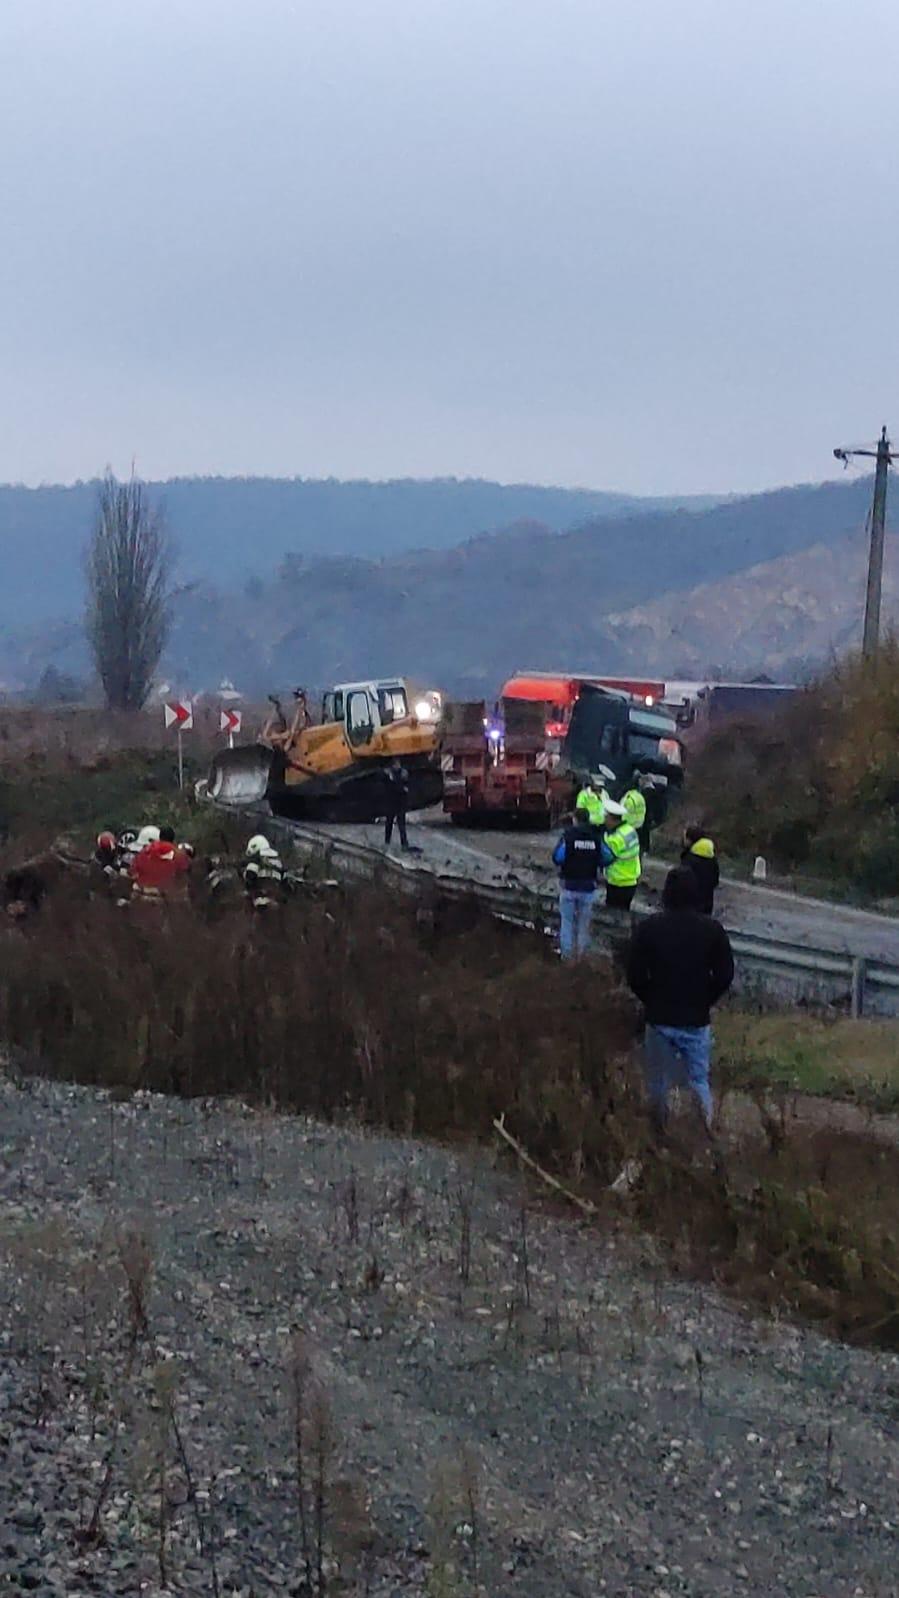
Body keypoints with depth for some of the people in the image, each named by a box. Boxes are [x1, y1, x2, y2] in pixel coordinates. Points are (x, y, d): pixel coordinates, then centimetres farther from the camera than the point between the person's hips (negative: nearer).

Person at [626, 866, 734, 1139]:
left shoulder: (649, 928, -10)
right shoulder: (712, 930, -8)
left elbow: (634, 975, -8)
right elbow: (724, 976, -5)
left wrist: (651, 1001, 10)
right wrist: (705, 1001, 11)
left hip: (659, 1019, 0)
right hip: (697, 1021, 0)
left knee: (658, 1084, 14)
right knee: (699, 1082, 13)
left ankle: (659, 1137, 22)